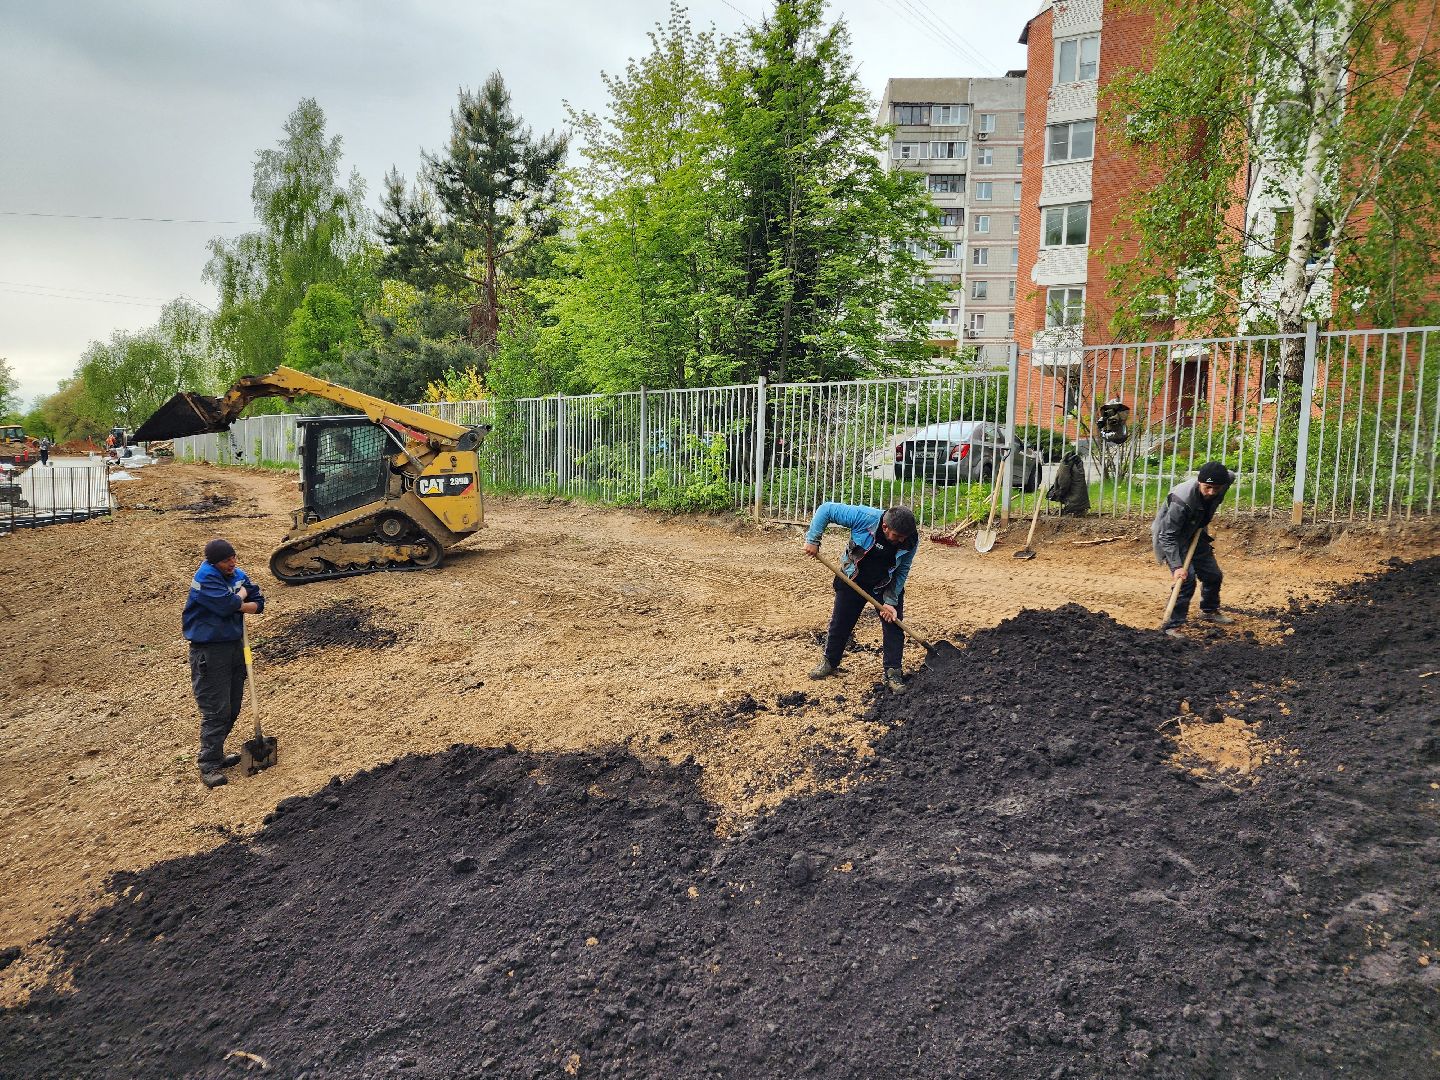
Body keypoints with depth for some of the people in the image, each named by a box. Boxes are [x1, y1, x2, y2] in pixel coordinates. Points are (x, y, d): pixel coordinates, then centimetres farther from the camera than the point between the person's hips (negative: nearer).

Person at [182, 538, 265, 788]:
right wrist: (242, 595, -6)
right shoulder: (206, 578, -16)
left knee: (233, 707, 14)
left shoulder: (238, 575, 7)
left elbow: (258, 602, 8)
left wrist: (238, 605, -11)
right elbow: (227, 604, -27)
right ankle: (208, 766, -3)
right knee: (216, 709, -9)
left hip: (235, 644, 8)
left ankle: (216, 754, 29)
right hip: (209, 651, -8)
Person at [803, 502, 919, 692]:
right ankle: (829, 661, 29)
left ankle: (893, 673, 6)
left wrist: (891, 602, -18)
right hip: (853, 581, -1)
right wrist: (813, 540, -28)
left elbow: (902, 571, -13)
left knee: (893, 625, -5)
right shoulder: (864, 517, -34)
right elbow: (826, 509, -25)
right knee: (840, 622, 9)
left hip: (887, 585, 1)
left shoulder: (911, 540, -25)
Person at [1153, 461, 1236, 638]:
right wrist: (1176, 566, -38)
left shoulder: (1225, 480, -19)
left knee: (1213, 575, 14)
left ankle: (1209, 611, 42)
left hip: (1195, 534, 7)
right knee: (1186, 579, -21)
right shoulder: (1181, 500, -39)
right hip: (1172, 538, -7)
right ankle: (1172, 626, -11)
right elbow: (1168, 536, -32)